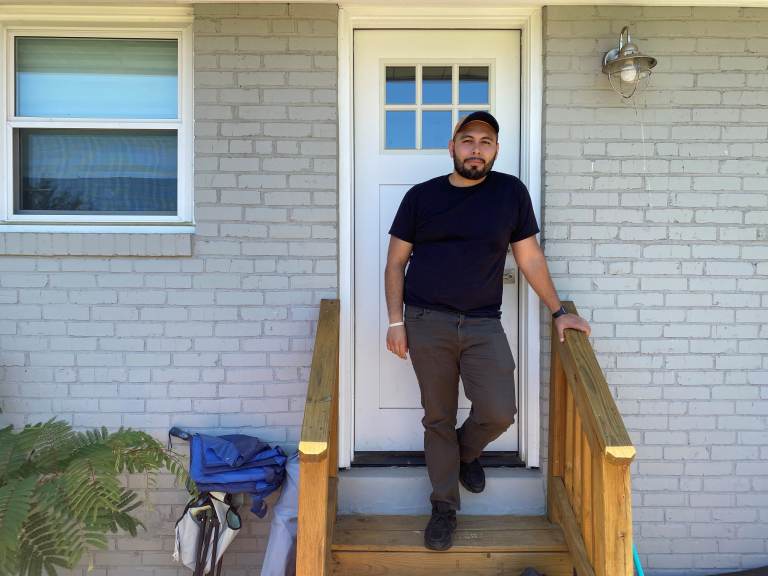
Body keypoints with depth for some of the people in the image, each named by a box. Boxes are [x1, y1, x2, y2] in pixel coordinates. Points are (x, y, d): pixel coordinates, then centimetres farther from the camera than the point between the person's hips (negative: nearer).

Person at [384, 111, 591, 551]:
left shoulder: (511, 192, 4)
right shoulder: (421, 196, 3)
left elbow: (530, 257, 10)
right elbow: (396, 261, 6)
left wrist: (558, 311, 8)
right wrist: (396, 321, -1)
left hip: (483, 324, 1)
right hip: (427, 322, 0)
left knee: (498, 413, -8)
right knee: (438, 417, 7)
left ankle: (466, 451, 28)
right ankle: (445, 506, 25)